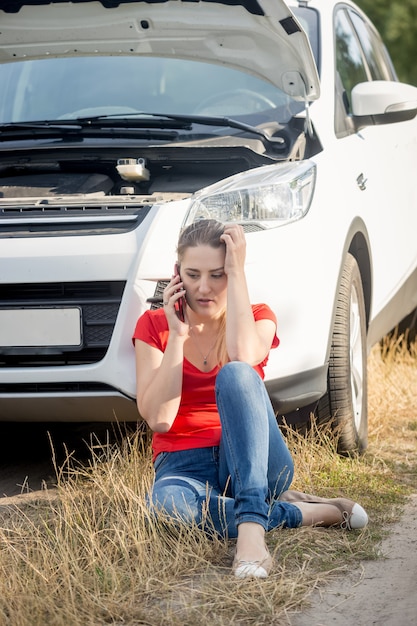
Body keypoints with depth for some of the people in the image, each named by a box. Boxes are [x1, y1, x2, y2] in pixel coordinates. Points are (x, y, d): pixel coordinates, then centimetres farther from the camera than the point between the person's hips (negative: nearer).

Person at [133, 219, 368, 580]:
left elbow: (242, 356, -23)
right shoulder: (154, 326, 3)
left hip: (251, 465, 0)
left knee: (236, 374, -32)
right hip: (184, 466, 0)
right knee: (167, 503, -40)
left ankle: (251, 526, -43)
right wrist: (177, 334, -12)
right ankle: (300, 513, -23)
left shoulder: (258, 318, 4)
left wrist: (237, 271, -17)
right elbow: (158, 418, -10)